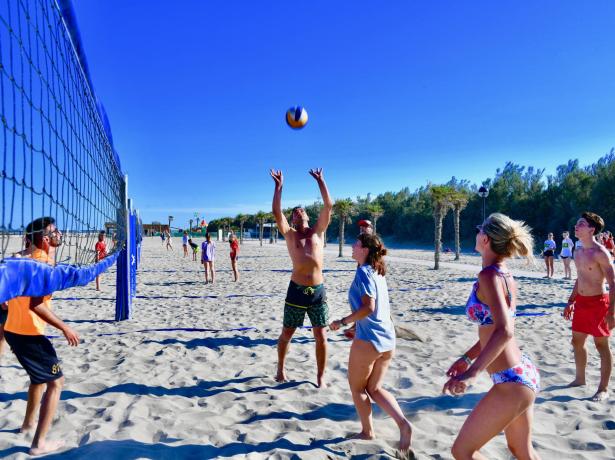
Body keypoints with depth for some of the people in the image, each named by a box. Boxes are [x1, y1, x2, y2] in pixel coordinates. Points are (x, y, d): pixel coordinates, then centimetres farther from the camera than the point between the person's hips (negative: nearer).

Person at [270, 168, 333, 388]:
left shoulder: (318, 231, 8)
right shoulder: (290, 234, 6)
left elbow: (329, 206, 1)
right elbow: (276, 212, -4)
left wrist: (320, 180, 4)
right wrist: (279, 185, 0)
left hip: (318, 290, 1)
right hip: (296, 290, 0)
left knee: (321, 337, 5)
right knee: (286, 334, 11)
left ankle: (321, 376, 21)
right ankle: (281, 369, 34)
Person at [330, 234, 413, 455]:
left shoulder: (363, 272, -12)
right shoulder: (378, 273, 12)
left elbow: (368, 307, -21)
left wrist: (343, 322, -12)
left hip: (368, 339, -8)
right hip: (387, 339, 8)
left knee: (357, 387, 14)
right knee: (374, 389, 19)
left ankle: (367, 432, 25)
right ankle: (403, 423, 3)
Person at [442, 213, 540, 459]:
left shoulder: (489, 275, -19)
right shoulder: (505, 275, 8)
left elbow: (504, 331, -31)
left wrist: (473, 372, -34)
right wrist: (467, 358, 20)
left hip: (511, 383, -9)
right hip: (524, 373, 9)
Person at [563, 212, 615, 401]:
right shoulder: (578, 253, 9)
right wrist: (570, 302, 19)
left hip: (598, 302, -8)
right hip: (581, 302, 8)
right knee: (577, 342, 15)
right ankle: (580, 378, 32)